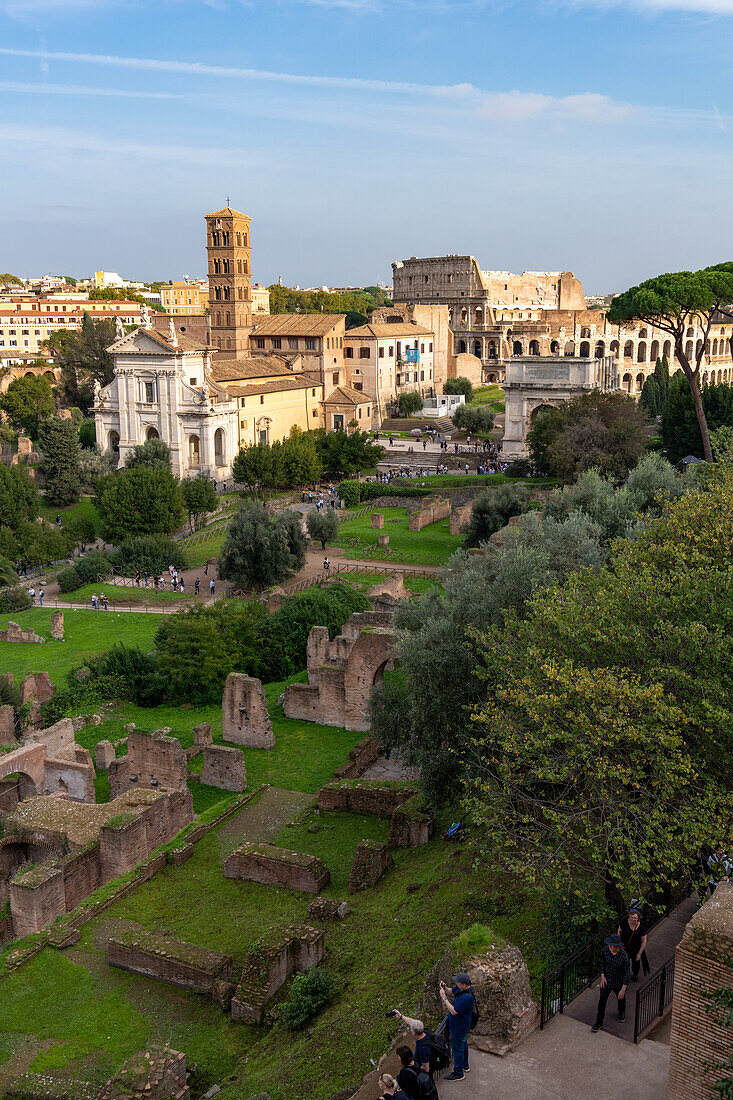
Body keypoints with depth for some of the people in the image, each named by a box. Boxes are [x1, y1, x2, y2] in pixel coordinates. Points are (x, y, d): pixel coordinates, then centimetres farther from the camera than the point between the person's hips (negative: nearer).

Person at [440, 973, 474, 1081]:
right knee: (463, 1044, 27)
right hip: (461, 1024, 10)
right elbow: (452, 992, 9)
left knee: (457, 1048, 8)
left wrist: (444, 997, -31)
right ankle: (465, 1066, 48)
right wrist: (445, 988, -12)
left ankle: (458, 1073, 26)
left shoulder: (467, 997, -39)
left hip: (459, 1027, -10)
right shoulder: (461, 988, -10)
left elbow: (453, 1011, -35)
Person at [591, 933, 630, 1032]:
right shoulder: (605, 950, -18)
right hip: (606, 981, 2)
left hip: (619, 983, -2)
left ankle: (622, 1013, 55)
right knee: (602, 1000, 6)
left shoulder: (624, 956, -30)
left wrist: (623, 989, -21)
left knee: (621, 999, 24)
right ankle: (599, 1022, 21)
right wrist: (602, 976, -5)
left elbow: (627, 973, -21)